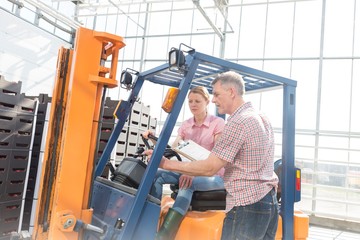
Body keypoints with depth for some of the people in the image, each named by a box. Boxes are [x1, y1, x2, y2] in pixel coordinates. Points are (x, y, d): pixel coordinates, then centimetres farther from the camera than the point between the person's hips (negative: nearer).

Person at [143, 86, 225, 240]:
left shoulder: (218, 123, -8)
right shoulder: (185, 125, 8)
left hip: (214, 175, -5)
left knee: (187, 184, -36)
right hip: (190, 171, 5)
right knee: (156, 175, -17)